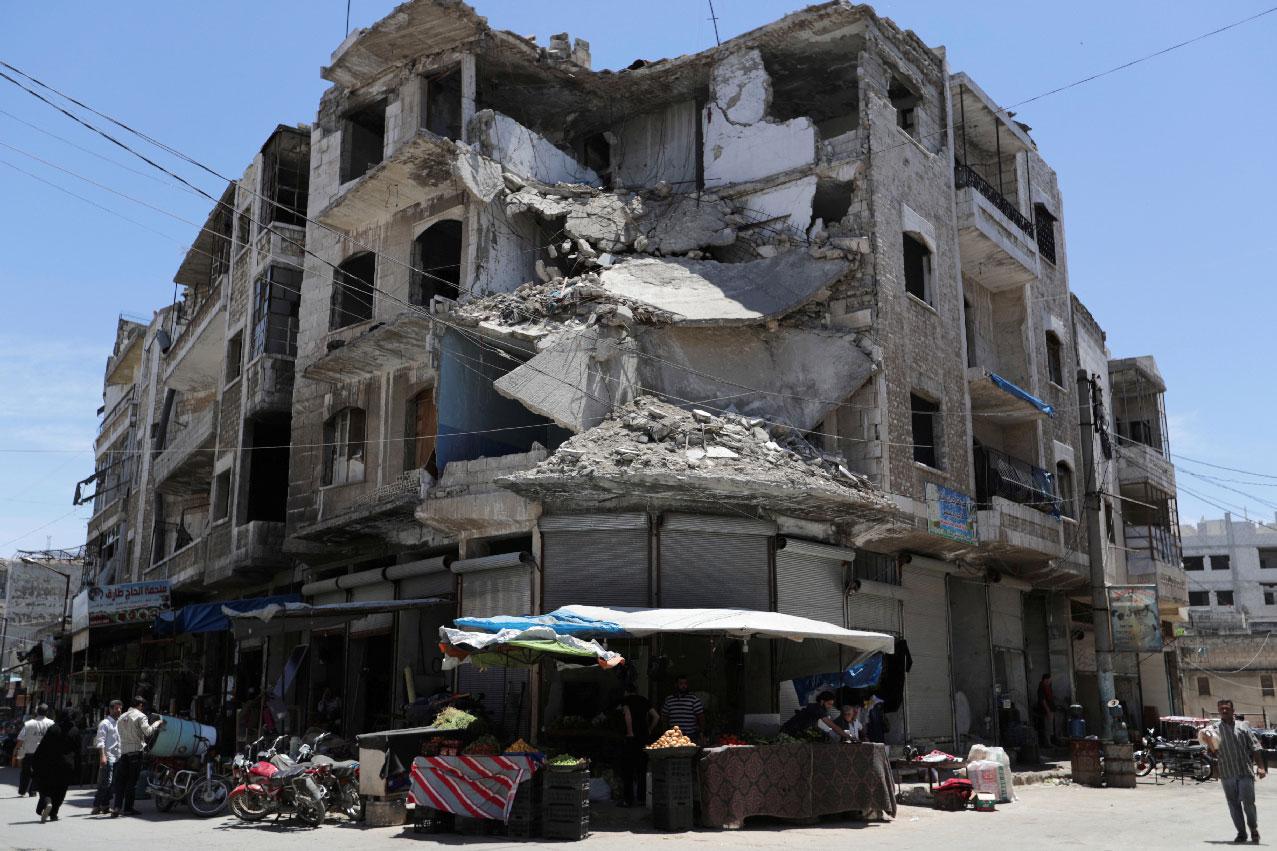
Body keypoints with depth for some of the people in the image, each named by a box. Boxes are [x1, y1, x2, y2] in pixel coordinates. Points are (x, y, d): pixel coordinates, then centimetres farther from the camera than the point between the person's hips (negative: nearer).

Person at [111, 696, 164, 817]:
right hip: (136, 750, -5)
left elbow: (120, 732, 15)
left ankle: (116, 807, -4)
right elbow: (147, 731, -14)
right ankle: (128, 808, 3)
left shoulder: (122, 717, 15)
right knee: (132, 781, 0)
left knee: (120, 780, 5)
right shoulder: (140, 716, -5)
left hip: (123, 751, 5)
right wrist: (157, 723, 0)